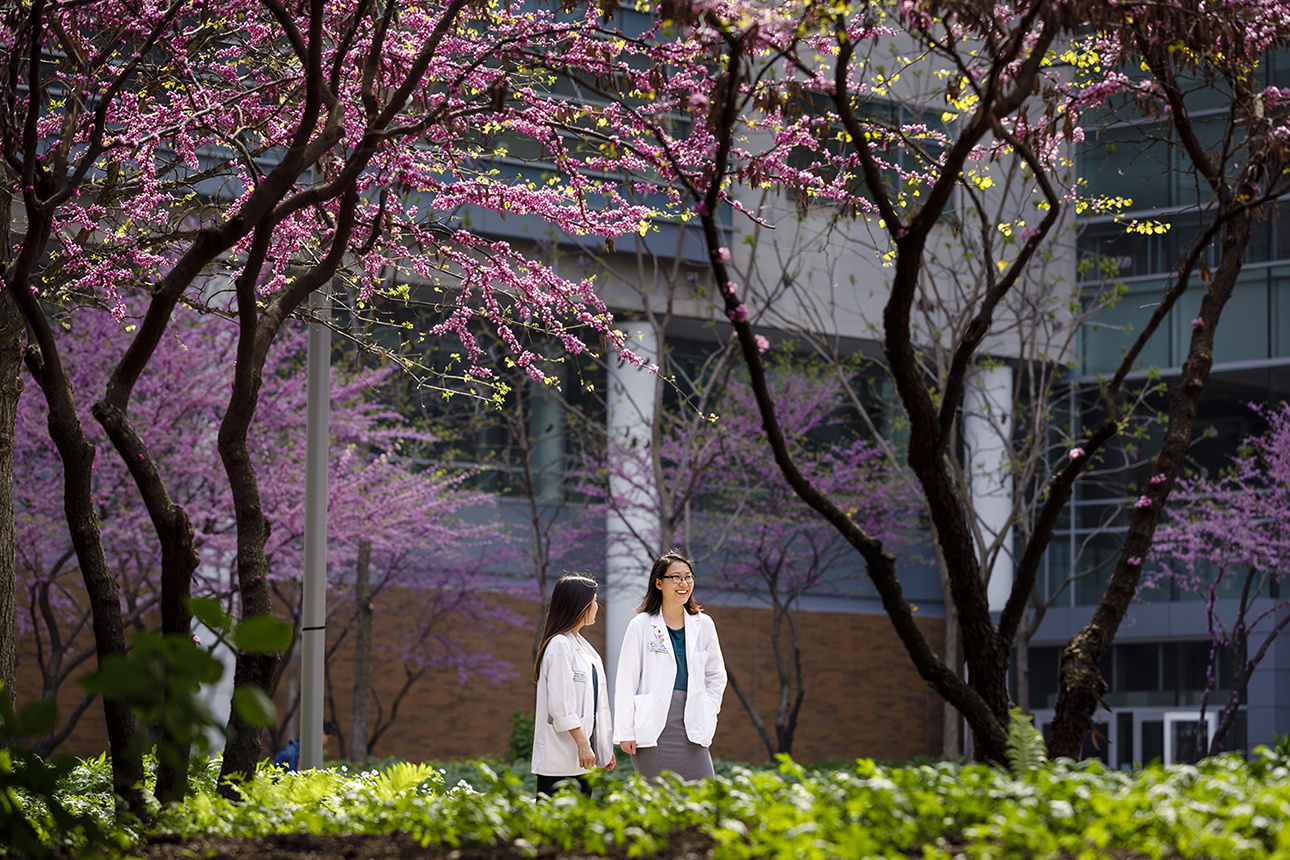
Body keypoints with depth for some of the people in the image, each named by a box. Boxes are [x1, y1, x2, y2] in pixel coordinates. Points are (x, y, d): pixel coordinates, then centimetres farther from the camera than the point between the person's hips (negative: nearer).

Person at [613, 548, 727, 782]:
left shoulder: (703, 625, 11)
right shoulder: (641, 625, 1)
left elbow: (716, 675, 21)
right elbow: (626, 681, 0)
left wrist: (707, 714, 8)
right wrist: (625, 731, -4)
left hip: (690, 727, 3)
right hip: (654, 727, -3)